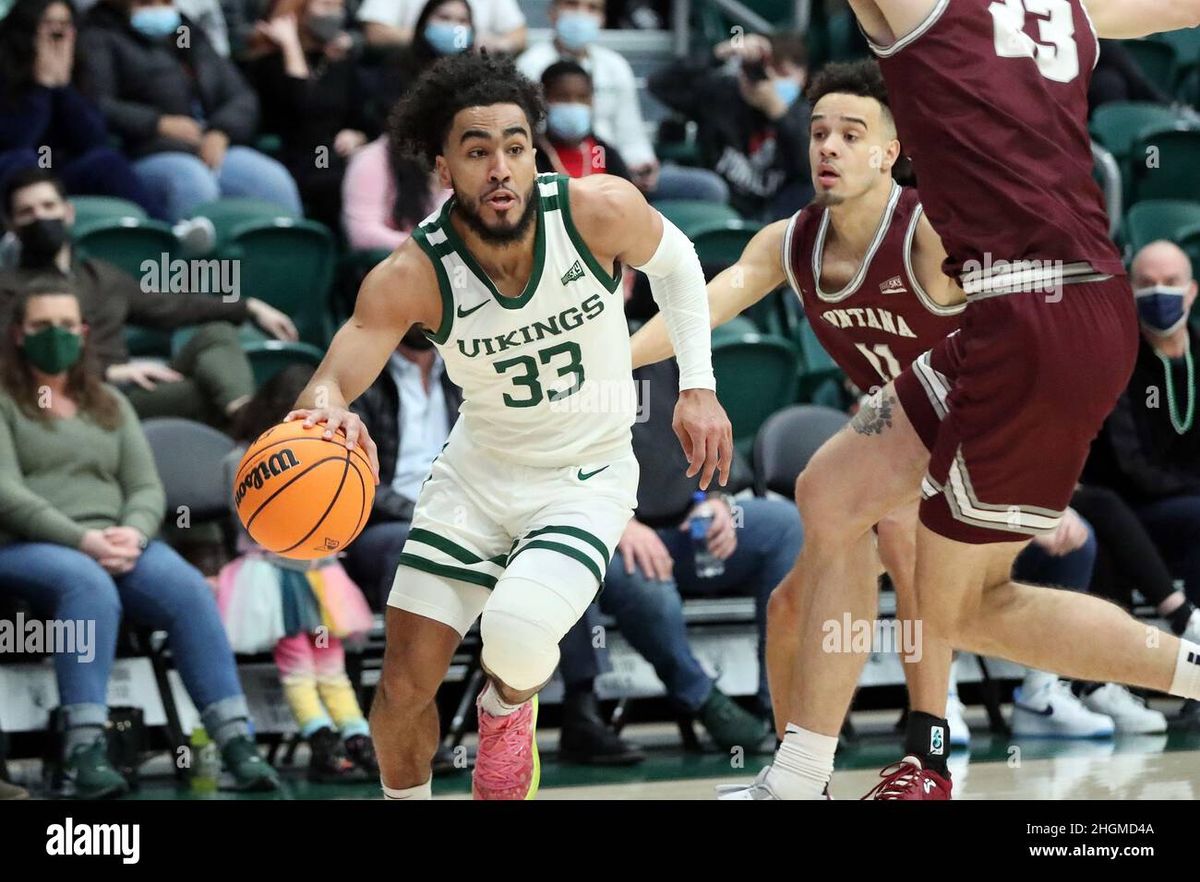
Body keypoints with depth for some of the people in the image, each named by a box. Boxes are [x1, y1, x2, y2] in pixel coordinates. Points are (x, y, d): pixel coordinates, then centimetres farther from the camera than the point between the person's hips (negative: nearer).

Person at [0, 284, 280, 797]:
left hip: (116, 544, 4)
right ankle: (85, 751, -46)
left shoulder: (110, 404, 24)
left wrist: (133, 533, -10)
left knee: (188, 588, -27)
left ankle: (235, 740, -34)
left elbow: (147, 487, 15)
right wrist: (83, 540, -19)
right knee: (89, 584, -39)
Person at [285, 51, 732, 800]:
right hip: (477, 473, 2)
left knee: (518, 631, -30)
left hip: (588, 479, -2)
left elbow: (674, 262, 1)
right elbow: (336, 371, -34)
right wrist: (327, 409, -59)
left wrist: (699, 386, -3)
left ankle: (510, 706, 7)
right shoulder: (414, 276, -23)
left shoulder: (601, 210, -22)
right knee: (404, 688, 2)